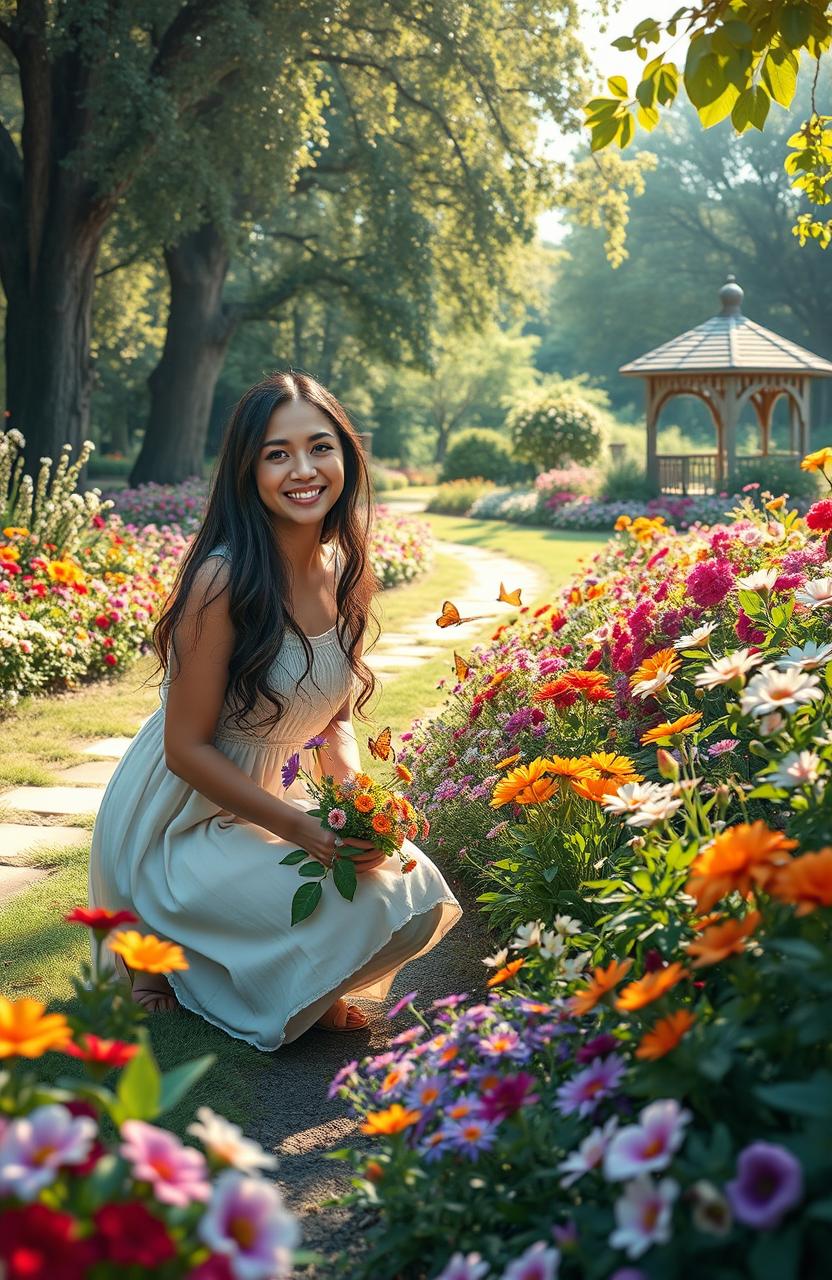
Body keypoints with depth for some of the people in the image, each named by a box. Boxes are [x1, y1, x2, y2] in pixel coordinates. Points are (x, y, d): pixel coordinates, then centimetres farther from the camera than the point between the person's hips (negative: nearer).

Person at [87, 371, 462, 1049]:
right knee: (364, 907, -22)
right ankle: (165, 949, 1)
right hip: (179, 826, -7)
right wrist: (301, 829, -25)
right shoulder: (224, 579, -24)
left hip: (268, 803, 7)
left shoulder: (346, 577, -1)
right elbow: (186, 748, -20)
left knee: (421, 898, -8)